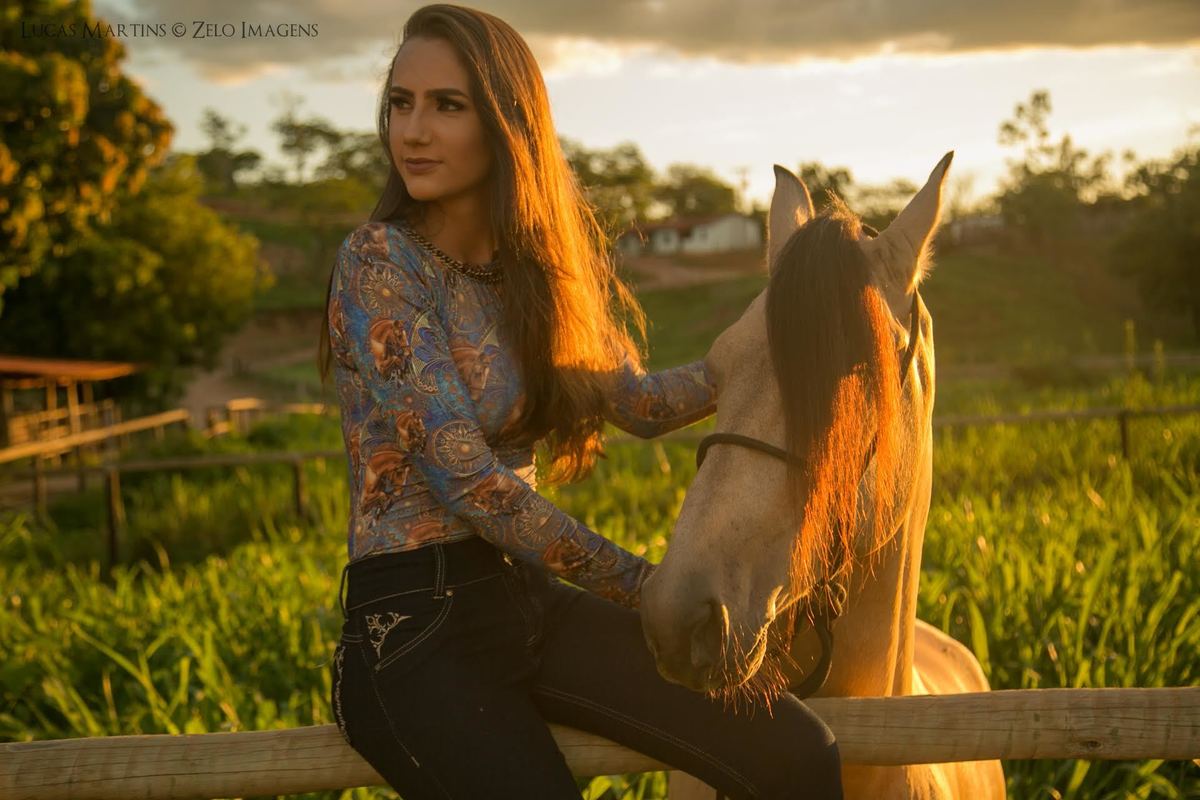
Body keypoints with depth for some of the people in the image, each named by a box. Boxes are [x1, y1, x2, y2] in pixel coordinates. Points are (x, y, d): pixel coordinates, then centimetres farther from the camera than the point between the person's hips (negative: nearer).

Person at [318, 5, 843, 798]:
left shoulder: (534, 264, 8)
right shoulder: (380, 262, -13)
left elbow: (639, 401, 13)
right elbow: (467, 482, -17)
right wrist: (643, 587, -11)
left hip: (528, 600, 6)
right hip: (412, 625, -6)